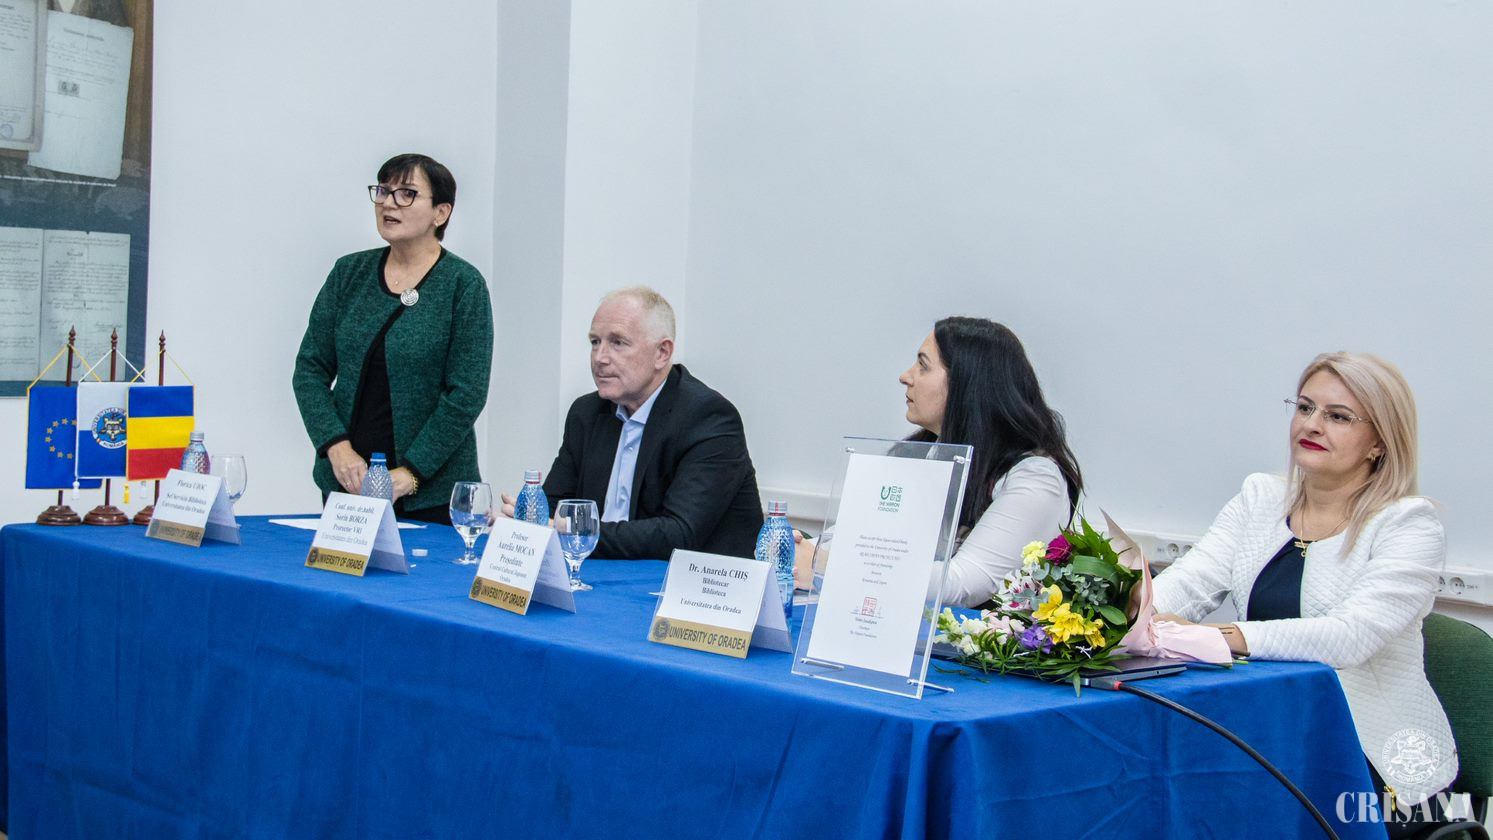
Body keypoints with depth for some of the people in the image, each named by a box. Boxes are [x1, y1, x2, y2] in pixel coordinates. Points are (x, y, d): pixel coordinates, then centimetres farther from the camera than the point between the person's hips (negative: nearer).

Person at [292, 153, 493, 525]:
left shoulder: (463, 284, -6)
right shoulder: (350, 272, 6)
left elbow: (466, 394, -11)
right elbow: (311, 367, 5)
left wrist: (409, 473, -15)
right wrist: (338, 448, -9)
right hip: (346, 481, 4)